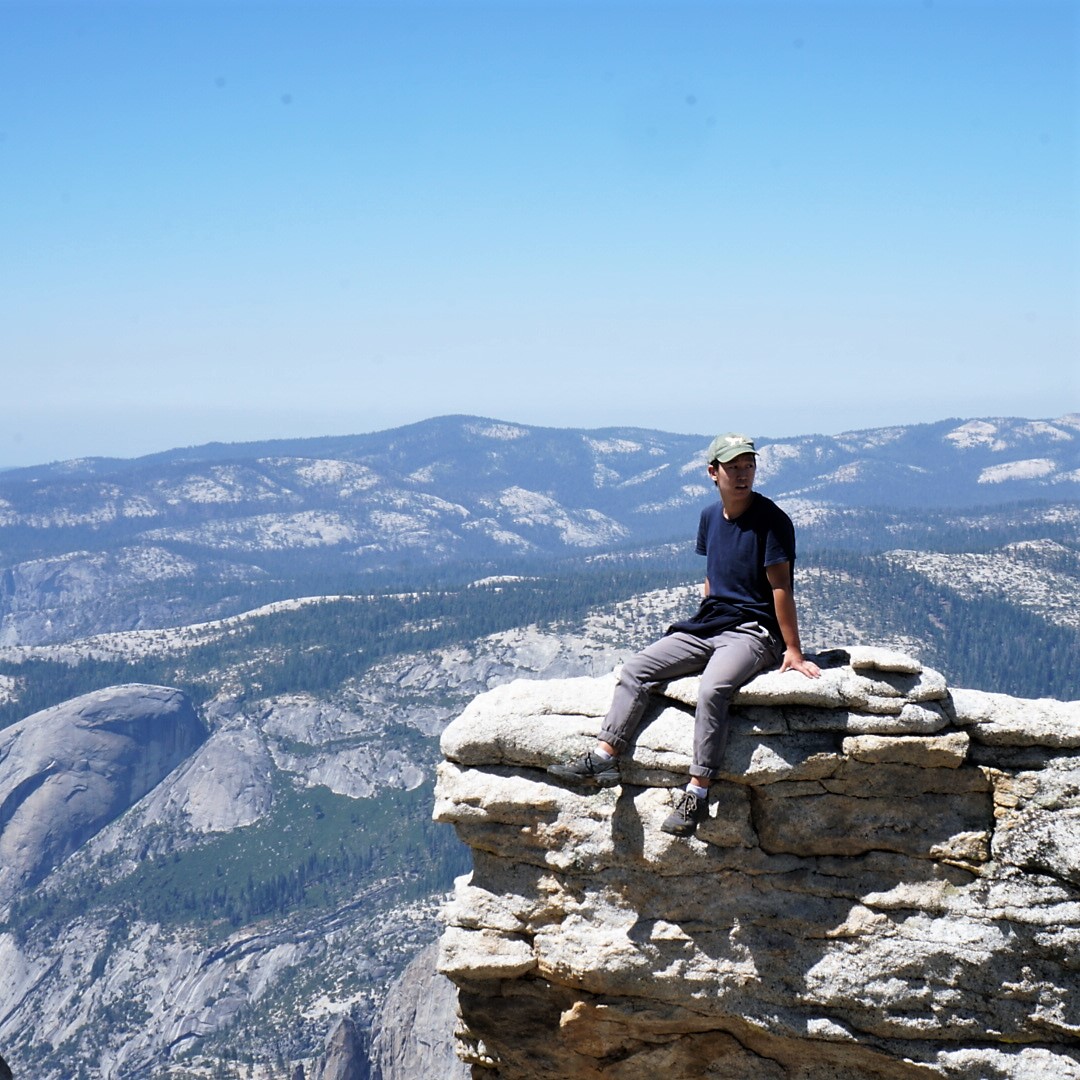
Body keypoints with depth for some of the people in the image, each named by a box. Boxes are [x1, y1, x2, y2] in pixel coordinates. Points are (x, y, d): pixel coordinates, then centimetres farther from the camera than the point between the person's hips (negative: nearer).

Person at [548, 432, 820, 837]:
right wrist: (701, 626, 14)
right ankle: (603, 758, -14)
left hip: (753, 632, -8)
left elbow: (781, 586, -12)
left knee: (712, 688, -34)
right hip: (707, 627, 8)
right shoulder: (710, 517, 11)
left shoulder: (771, 520, -10)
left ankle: (697, 793, -32)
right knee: (635, 670, -7)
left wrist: (793, 651, -14)